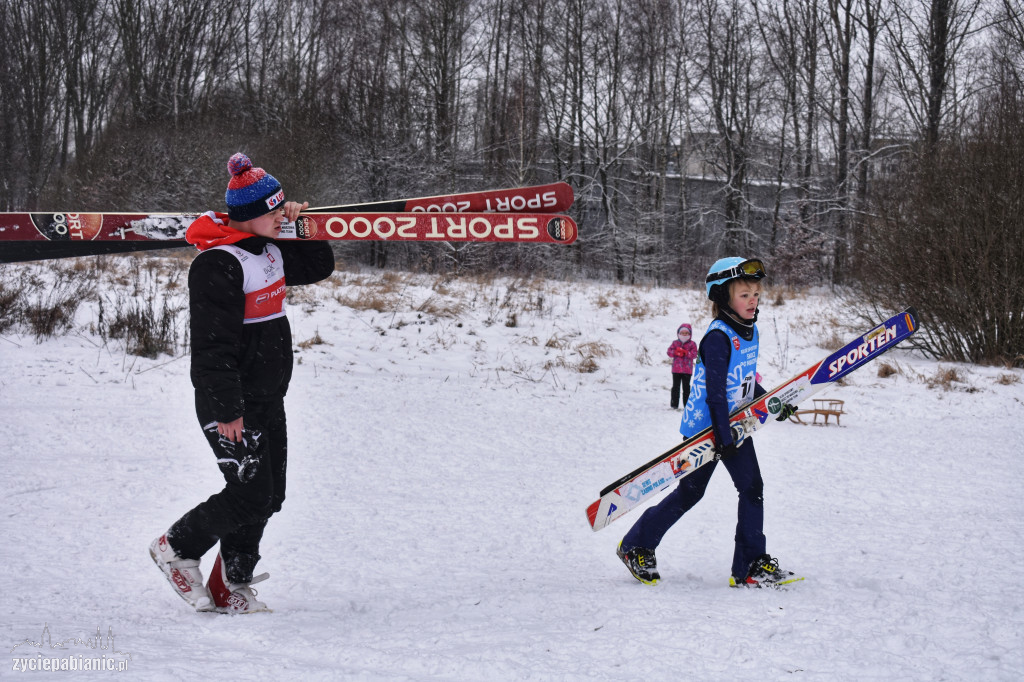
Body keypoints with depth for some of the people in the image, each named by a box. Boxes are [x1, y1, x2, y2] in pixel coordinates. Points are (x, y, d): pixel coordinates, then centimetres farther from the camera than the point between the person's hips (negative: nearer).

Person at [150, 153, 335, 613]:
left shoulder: (270, 248, 8)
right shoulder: (217, 265, -20)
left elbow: (319, 268, 24)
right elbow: (212, 346, -22)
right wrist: (226, 410, -23)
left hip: (268, 401, 9)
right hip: (230, 404, -9)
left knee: (269, 497, 9)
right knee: (250, 494, -11)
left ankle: (229, 589, 21)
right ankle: (176, 548, 12)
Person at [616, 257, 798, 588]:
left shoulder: (749, 331, 5)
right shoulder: (718, 336, -22)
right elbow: (715, 390, -25)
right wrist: (723, 437, -27)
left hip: (735, 423, 7)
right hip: (707, 426, -7)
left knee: (752, 488, -3)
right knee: (689, 492, 3)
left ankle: (751, 564, 1)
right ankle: (636, 545, 21)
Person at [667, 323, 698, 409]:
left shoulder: (692, 344, 3)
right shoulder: (675, 343, 9)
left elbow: (694, 354, -8)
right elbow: (669, 352, 0)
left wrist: (686, 353, -24)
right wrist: (677, 352, -18)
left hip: (687, 370, -2)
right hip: (676, 369, 2)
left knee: (686, 387, 2)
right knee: (675, 387, 4)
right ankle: (674, 404, 8)